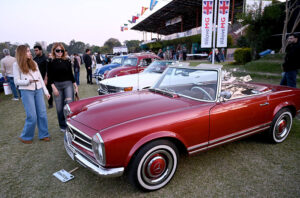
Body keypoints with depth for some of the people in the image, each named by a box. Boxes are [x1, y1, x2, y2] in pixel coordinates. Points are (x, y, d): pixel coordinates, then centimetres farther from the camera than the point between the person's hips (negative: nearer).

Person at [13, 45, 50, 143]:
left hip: (38, 90, 5)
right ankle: (25, 137, 14)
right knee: (32, 116, -5)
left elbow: (40, 78, 13)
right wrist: (28, 81, -21)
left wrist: (46, 91, 9)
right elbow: (17, 81, -4)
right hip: (27, 91, -4)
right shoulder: (17, 65, -1)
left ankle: (43, 135, 15)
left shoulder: (34, 63, 12)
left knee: (42, 113, 3)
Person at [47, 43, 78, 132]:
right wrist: (53, 87, -10)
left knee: (69, 102, -18)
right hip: (57, 85, 0)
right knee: (59, 107, 5)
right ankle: (63, 126, 21)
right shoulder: (51, 63, 1)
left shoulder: (67, 61, 4)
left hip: (68, 84, 0)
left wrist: (75, 85, 7)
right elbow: (50, 77, 1)